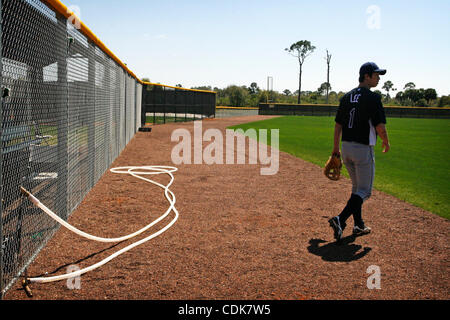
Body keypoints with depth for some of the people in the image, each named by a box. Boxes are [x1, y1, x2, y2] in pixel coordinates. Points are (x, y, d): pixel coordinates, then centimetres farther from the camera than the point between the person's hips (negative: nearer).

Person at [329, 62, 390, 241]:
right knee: (364, 191, -1)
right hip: (363, 149, -7)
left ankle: (359, 226, 24)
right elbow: (380, 127, -16)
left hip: (346, 147, 8)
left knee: (356, 188, 19)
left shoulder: (347, 97, 10)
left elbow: (337, 125, 11)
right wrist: (386, 143, 3)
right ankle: (340, 220, -16)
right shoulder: (372, 98, -12)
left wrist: (335, 149, 17)